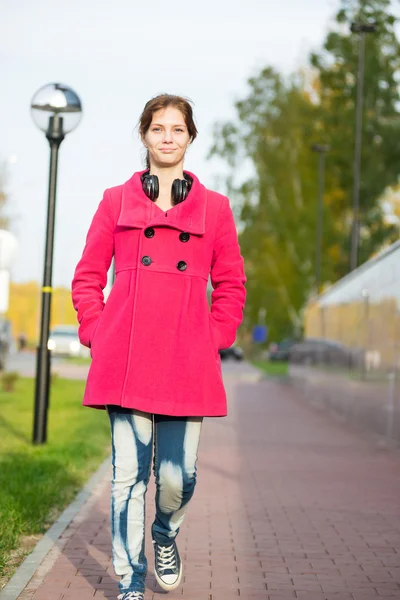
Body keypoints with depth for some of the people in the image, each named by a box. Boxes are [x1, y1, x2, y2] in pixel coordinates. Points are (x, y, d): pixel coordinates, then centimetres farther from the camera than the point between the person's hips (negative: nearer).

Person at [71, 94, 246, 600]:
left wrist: (214, 340, 5)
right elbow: (87, 277, 13)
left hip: (187, 363, 1)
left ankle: (166, 536, 34)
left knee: (178, 475, 0)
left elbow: (231, 286, 15)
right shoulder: (117, 201, 10)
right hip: (127, 360, 0)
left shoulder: (214, 208, 10)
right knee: (129, 474, -2)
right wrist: (98, 336, 3)